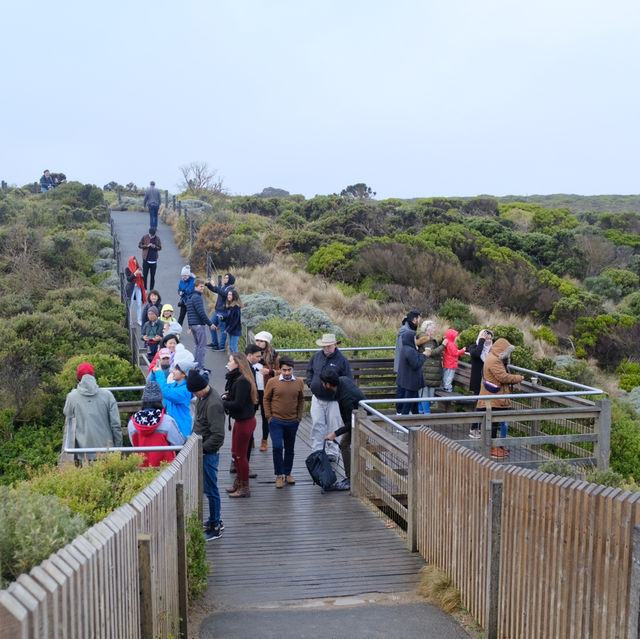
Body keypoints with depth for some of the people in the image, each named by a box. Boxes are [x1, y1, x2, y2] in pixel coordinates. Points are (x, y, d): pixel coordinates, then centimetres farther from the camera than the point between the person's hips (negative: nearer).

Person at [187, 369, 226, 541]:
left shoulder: (213, 404, -26)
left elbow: (218, 436, -27)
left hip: (209, 453, -9)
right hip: (202, 449, 9)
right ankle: (214, 521, 33)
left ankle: (215, 528, 13)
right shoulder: (203, 397, 4)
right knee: (208, 488, 19)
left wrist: (201, 449, -21)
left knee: (210, 489, 1)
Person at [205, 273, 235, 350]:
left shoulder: (230, 288, -12)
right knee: (212, 326, 16)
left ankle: (221, 346, 6)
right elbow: (214, 290, 25)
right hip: (217, 311, 9)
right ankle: (215, 343, 29)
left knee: (222, 329, -3)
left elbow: (224, 293, -29)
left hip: (223, 312, -9)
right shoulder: (222, 286, 13)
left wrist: (214, 286, -30)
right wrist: (208, 284, 7)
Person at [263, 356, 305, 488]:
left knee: (290, 449, 12)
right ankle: (279, 475, 4)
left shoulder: (299, 383, 0)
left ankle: (287, 473, 27)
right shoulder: (272, 382, -7)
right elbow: (266, 399, 1)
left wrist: (299, 417, 6)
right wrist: (269, 417, -3)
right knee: (277, 447, -10)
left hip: (292, 422, 3)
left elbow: (301, 400, 11)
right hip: (276, 422, -3)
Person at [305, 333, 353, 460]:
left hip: (333, 400, -3)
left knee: (333, 426, 5)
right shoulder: (316, 356, 4)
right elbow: (309, 370, 20)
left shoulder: (341, 360, -9)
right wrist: (310, 384, 8)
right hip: (317, 398, 3)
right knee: (317, 424, 4)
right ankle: (317, 451, 13)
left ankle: (332, 452, 16)